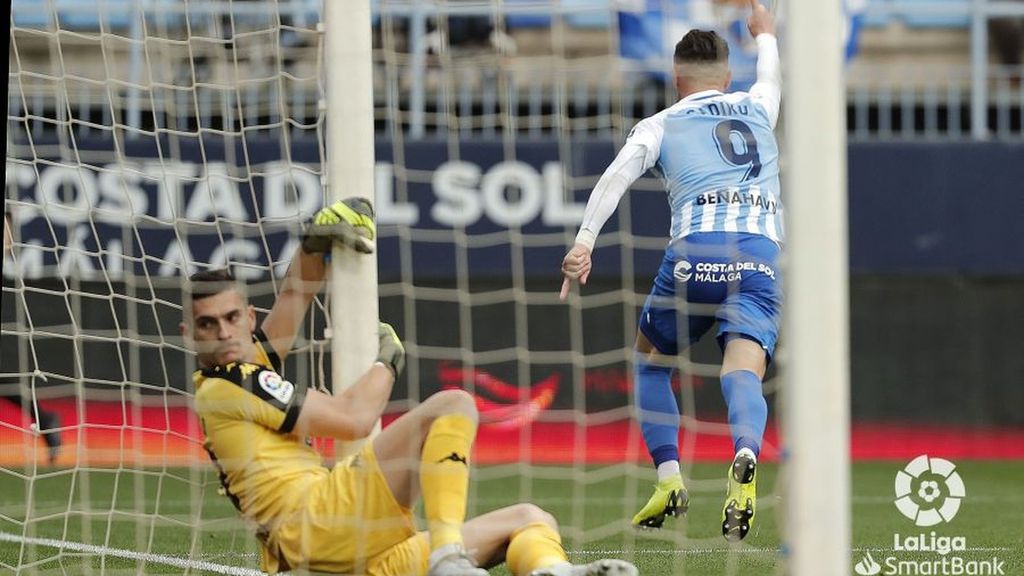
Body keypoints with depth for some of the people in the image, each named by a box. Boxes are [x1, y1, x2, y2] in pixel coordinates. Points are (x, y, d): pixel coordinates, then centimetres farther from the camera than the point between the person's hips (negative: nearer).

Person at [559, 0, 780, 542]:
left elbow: (617, 174, -2)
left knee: (649, 359, 23)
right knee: (743, 373, -14)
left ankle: (668, 477, 10)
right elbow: (771, 76, 52)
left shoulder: (661, 125, 17)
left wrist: (583, 242, -11)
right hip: (763, 253, 1)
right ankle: (745, 458, -47)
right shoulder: (756, 107, 26)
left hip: (695, 253, -1)